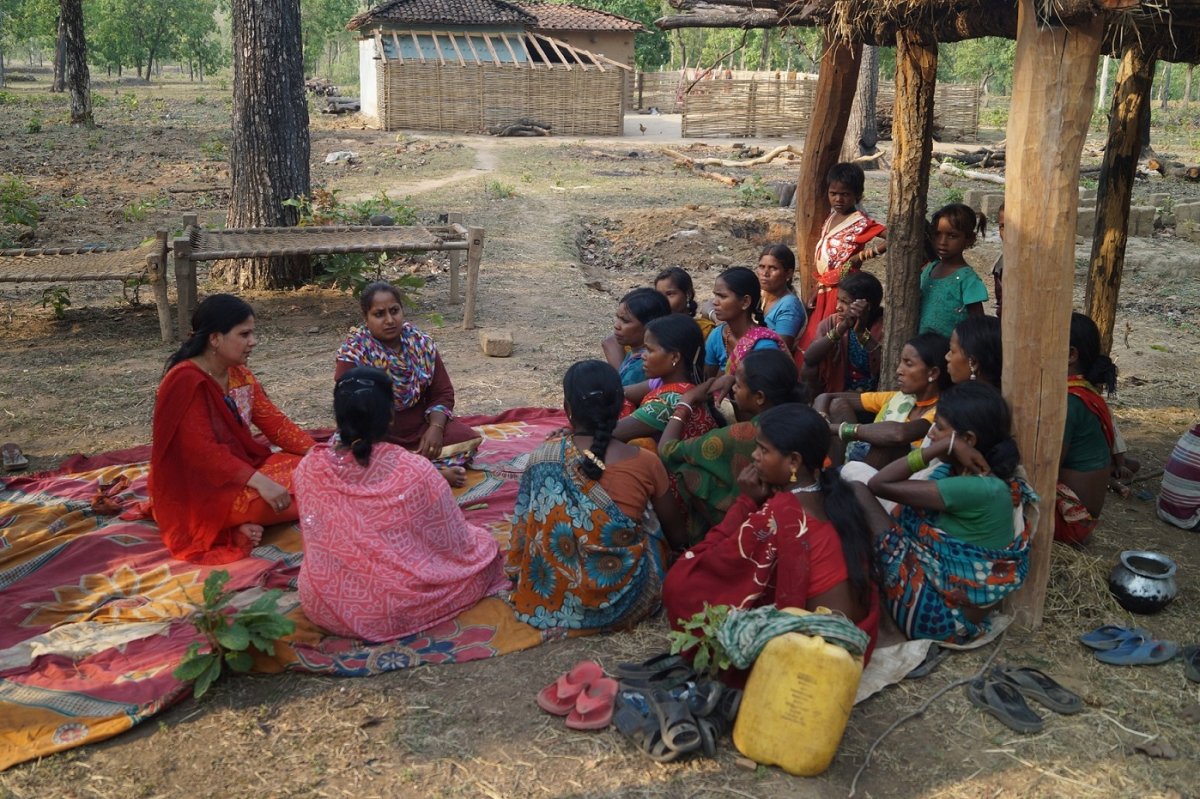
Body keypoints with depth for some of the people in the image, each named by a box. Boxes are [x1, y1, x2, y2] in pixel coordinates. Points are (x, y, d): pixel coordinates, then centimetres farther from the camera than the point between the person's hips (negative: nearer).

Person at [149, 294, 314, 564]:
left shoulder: (238, 374, 5)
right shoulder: (186, 382, -21)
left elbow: (274, 422, 3)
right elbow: (204, 452, -27)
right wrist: (259, 482, -36)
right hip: (198, 488, -10)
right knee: (292, 500, -28)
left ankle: (242, 522, -10)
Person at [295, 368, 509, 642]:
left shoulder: (308, 468, -11)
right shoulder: (414, 470, -20)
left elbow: (315, 539, 6)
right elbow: (456, 544, -7)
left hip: (323, 606, 3)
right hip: (396, 609, -3)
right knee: (484, 545, 14)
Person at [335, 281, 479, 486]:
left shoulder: (421, 343, -1)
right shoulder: (353, 353, -14)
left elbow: (442, 393, 3)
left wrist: (435, 427, -17)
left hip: (420, 428, 4)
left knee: (468, 439, -19)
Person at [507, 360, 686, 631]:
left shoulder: (543, 456, -10)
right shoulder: (645, 462, -12)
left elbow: (524, 530, 4)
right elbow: (676, 536, 2)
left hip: (551, 591, 2)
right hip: (625, 602, -2)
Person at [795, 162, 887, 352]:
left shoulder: (860, 222, -11)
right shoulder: (832, 217, 11)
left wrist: (861, 256, -22)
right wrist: (817, 290, 13)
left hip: (842, 291, -8)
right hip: (824, 291, 8)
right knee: (814, 340, 11)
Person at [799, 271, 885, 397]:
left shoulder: (883, 326, -11)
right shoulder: (831, 323, -3)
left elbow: (888, 367, -25)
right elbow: (808, 358, -18)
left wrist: (862, 332, -33)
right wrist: (841, 329, -28)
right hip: (835, 394, 4)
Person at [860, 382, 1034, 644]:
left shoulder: (979, 490, -23)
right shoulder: (956, 472, 5)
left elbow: (880, 485, -21)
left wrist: (945, 445, -20)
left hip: (941, 614, -9)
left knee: (857, 492, -11)